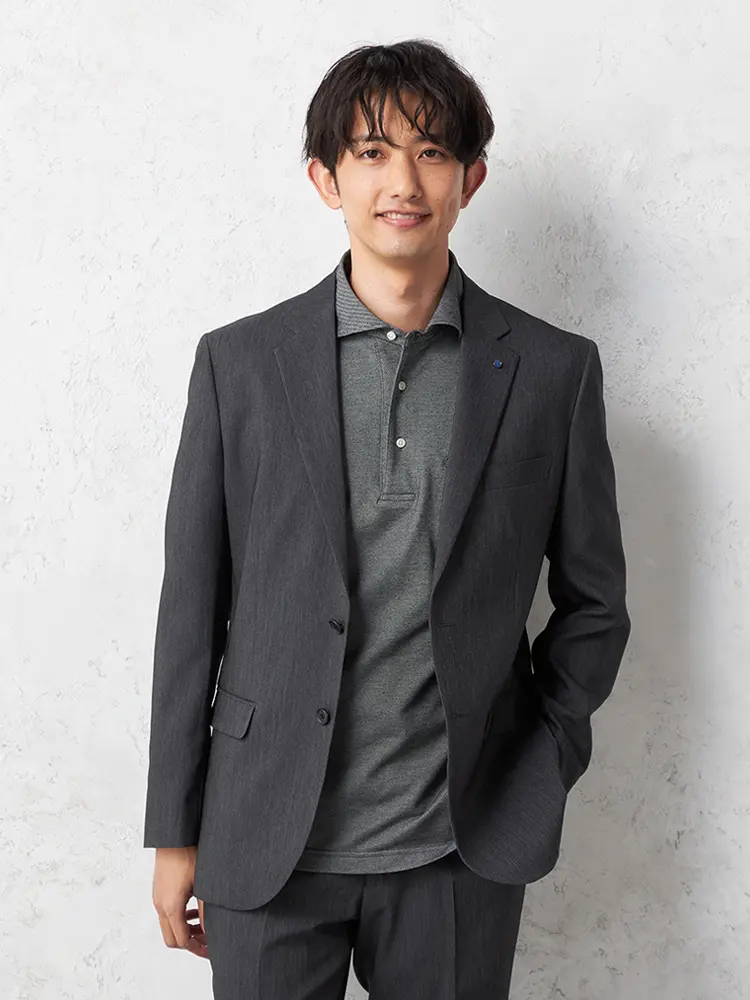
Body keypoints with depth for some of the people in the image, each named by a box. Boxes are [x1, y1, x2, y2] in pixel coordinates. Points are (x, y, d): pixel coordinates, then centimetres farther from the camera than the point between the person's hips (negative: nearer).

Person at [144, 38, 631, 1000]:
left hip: (462, 850, 1)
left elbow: (593, 602, 8)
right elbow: (193, 607, 1)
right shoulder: (239, 361, -2)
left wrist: (536, 767, 0)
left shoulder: (554, 370, -1)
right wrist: (175, 833, 3)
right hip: (267, 844, 0)